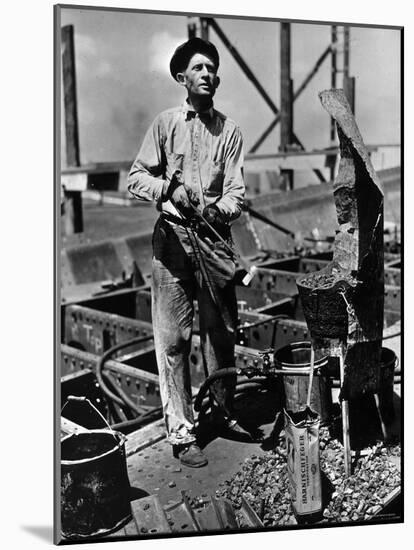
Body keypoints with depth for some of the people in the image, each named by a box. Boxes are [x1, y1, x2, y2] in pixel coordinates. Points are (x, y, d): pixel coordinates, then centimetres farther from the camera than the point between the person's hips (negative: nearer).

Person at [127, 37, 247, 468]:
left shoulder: (229, 131, 8)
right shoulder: (165, 124, 5)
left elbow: (236, 191, 0)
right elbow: (136, 177, 2)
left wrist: (218, 209, -21)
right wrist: (168, 189, -16)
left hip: (215, 237, 2)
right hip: (173, 237, -2)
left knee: (222, 331, 9)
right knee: (173, 337, -2)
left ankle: (223, 411, 30)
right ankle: (181, 433, 7)